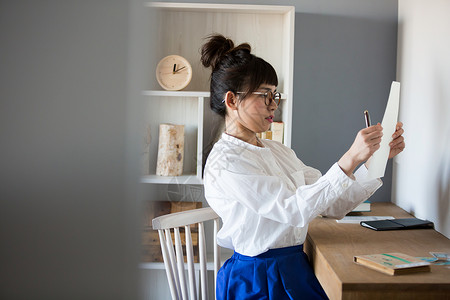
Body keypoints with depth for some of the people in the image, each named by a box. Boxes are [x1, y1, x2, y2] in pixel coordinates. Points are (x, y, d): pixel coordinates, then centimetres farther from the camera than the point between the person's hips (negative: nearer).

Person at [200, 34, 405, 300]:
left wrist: (377, 157, -2)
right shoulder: (225, 163, -13)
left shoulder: (279, 152, 12)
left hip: (297, 272, 7)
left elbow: (334, 205, 8)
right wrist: (350, 160, -26)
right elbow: (294, 209, -21)